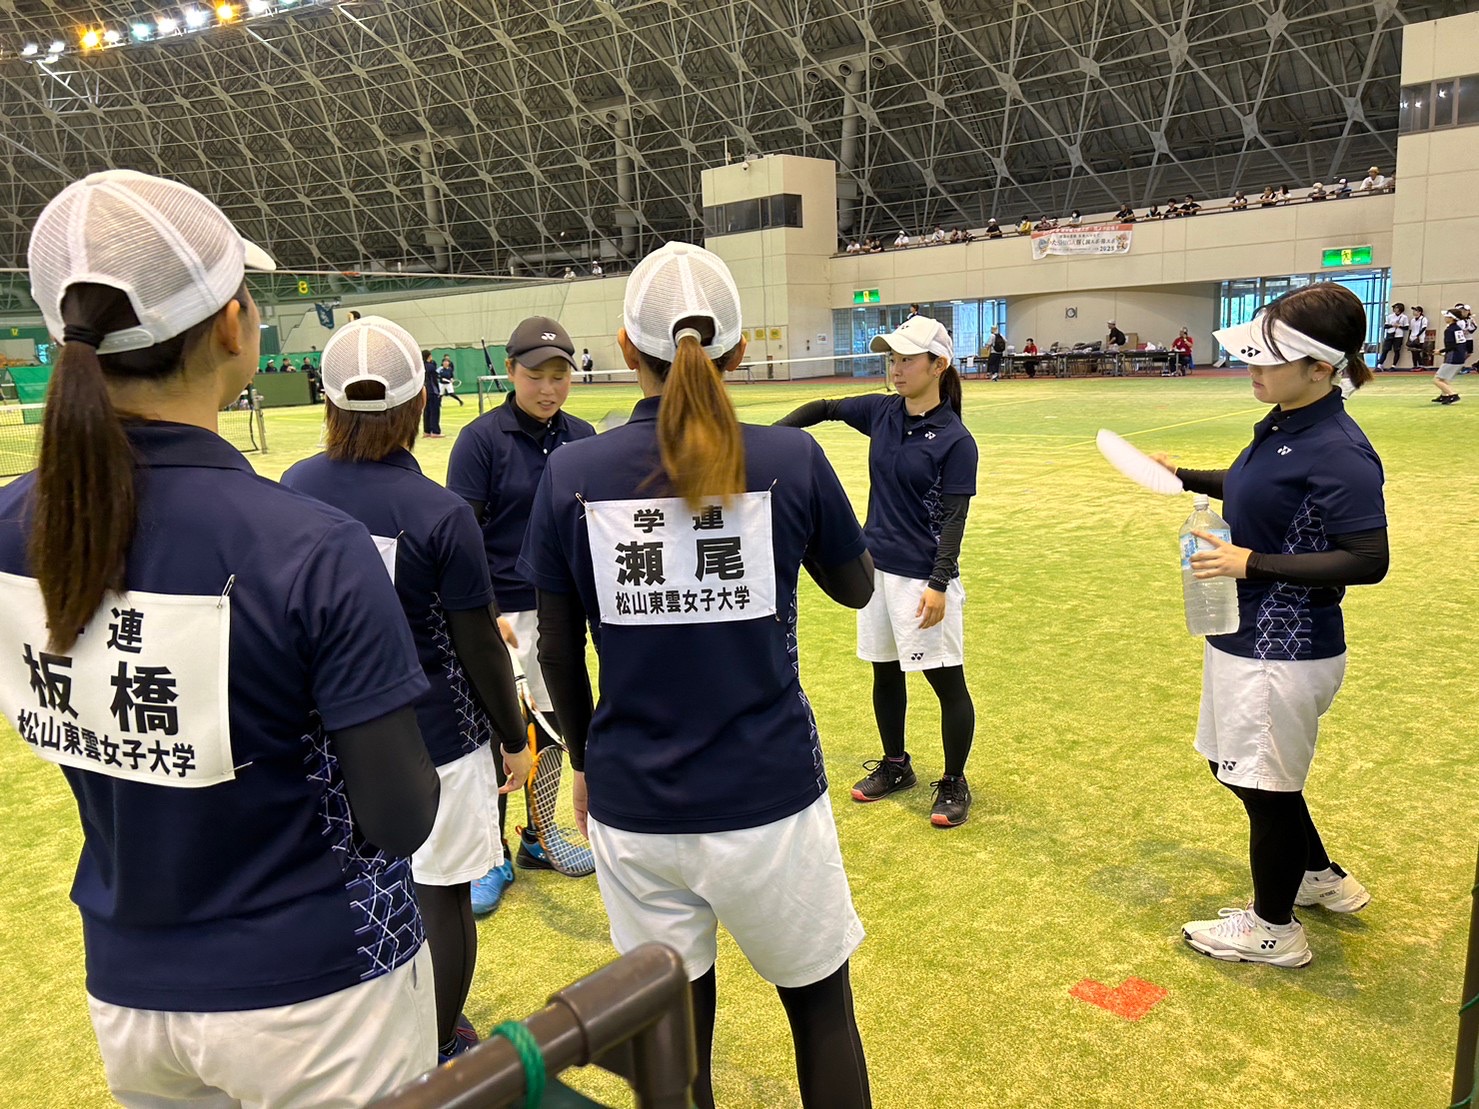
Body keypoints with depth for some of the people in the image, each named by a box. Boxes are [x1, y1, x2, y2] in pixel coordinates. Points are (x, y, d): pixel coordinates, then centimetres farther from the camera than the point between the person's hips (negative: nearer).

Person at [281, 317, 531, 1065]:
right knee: (440, 892, 12)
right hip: (433, 737, -5)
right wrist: (515, 738, 0)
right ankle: (440, 1056, 29)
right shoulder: (441, 513, -21)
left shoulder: (294, 489, -7)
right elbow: (479, 646, -13)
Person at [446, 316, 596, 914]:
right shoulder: (481, 439, -10)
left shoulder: (581, 436, 4)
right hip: (502, 611, -4)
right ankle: (492, 859, 21)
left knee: (555, 722, 14)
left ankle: (539, 840, 33)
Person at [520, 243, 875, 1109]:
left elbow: (559, 651, 2)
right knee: (822, 1004, 21)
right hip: (769, 795, -1)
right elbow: (856, 587, 7)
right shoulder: (791, 459, -10)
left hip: (631, 803, 2)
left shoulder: (571, 473, -6)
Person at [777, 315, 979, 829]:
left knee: (947, 682, 3)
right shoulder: (881, 412, 3)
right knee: (885, 672, 18)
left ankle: (954, 783, 21)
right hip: (877, 567, 7)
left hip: (924, 578, -6)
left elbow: (954, 518, -15)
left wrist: (939, 584, -22)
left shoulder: (955, 440, -13)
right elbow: (823, 408, 17)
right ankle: (895, 766, 36)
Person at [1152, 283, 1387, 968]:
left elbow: (1368, 560, -24)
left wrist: (1252, 564, -25)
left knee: (1266, 784, 8)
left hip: (1284, 651, -10)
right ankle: (1321, 878, 45)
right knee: (1235, 765, 23)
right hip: (1247, 635, 10)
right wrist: (1188, 478, 15)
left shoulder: (1337, 451, -23)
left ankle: (1274, 929, 31)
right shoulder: (1280, 425, 4)